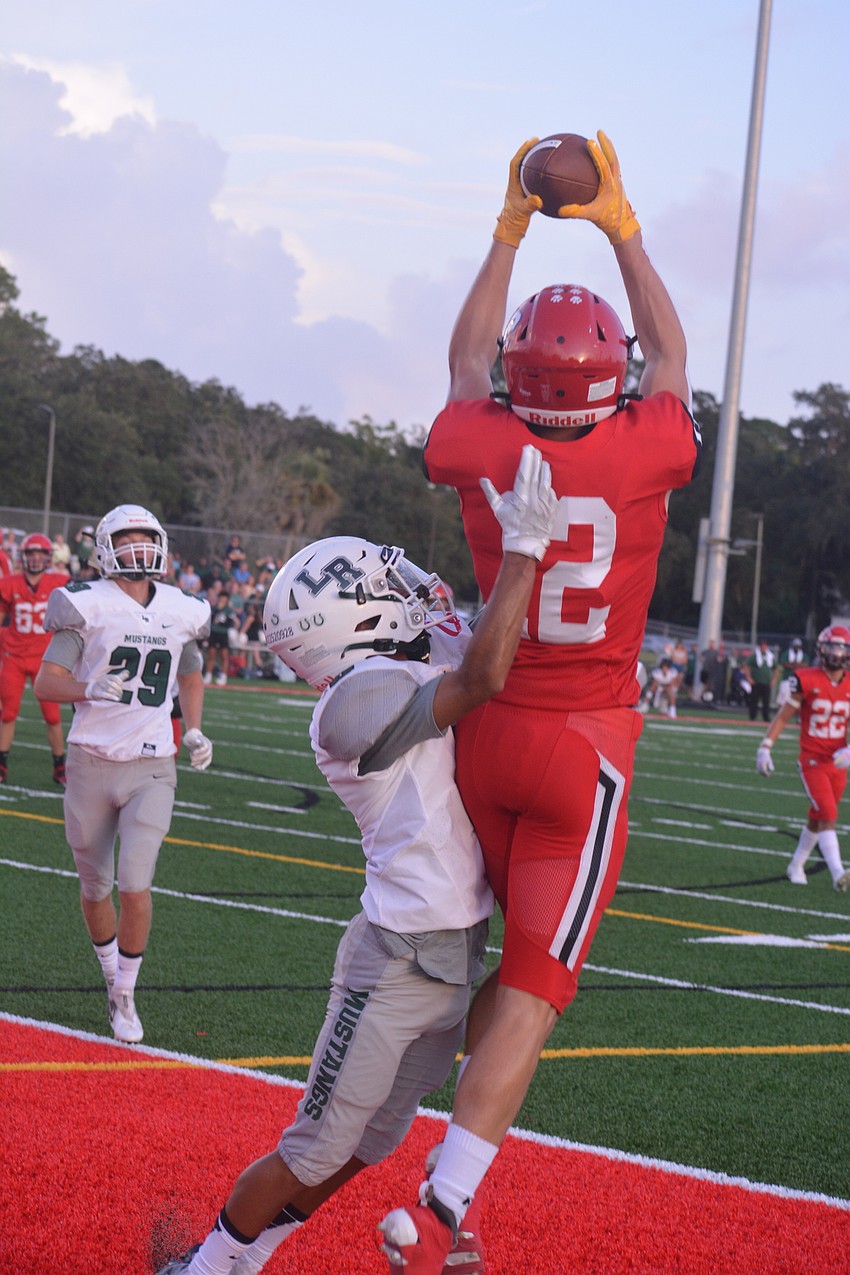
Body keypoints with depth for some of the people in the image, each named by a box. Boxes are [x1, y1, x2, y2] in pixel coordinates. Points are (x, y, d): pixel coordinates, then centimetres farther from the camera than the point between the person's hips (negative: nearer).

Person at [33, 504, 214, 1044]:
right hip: (93, 762, -1)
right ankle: (113, 974, 37)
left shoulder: (181, 612, 5)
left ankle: (126, 995, 7)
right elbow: (45, 681, -12)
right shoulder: (88, 606, -7)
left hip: (151, 767, 1)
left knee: (136, 885, -11)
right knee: (95, 888, 11)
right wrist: (90, 690, -31)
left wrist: (194, 731, 10)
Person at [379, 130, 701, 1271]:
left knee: (515, 953, 21)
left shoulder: (484, 452, -6)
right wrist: (621, 226, 23)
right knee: (533, 989, -1)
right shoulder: (643, 452, -10)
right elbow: (671, 356, 13)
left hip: (487, 733, 3)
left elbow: (466, 359, 18)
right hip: (586, 749, -3)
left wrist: (511, 230, 26)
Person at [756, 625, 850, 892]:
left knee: (817, 819, 16)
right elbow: (783, 717, -3)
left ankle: (796, 865, 33)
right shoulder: (807, 681, -10)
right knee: (828, 817, -16)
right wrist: (765, 747, -6)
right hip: (812, 761, -5)